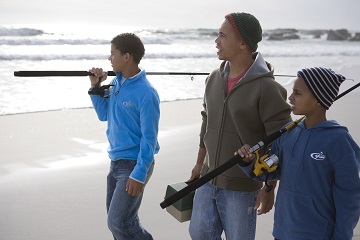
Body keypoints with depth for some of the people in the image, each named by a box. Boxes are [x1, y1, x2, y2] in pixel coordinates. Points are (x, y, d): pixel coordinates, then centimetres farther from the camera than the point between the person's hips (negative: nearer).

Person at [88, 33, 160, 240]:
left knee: (119, 223, -9)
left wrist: (139, 174, -20)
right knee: (116, 218, 17)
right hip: (116, 161, 8)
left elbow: (149, 138, -19)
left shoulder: (146, 94, -20)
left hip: (134, 164, -8)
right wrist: (95, 87, 1)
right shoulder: (116, 82, 4)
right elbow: (104, 114, 15)